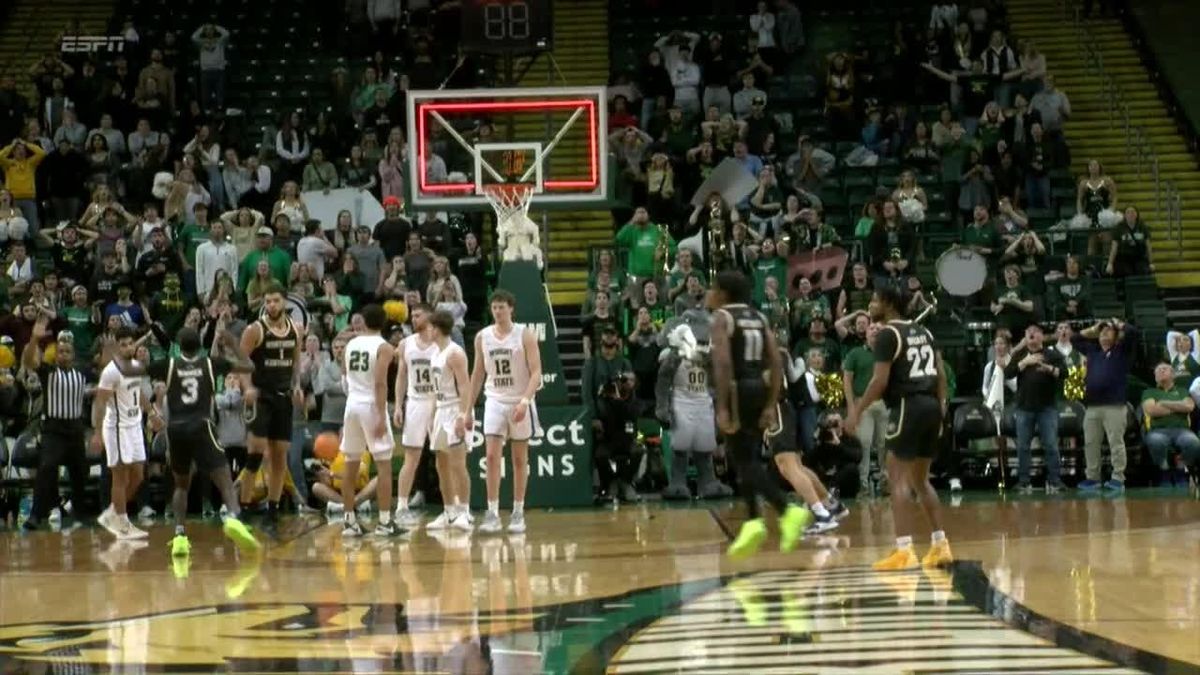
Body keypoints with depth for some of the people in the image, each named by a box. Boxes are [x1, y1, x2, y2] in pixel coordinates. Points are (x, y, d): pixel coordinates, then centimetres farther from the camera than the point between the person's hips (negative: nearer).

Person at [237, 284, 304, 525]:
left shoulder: (296, 330, 6)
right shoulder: (255, 330, -9)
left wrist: (297, 386, 3)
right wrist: (248, 387, -25)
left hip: (283, 396, 5)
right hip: (260, 395, -5)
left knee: (280, 454, 7)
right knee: (257, 447, -17)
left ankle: (273, 508, 14)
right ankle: (244, 504, -12)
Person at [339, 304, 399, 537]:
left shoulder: (351, 344, 9)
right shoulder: (383, 347, -7)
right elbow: (380, 383, -17)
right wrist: (382, 417, -18)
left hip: (352, 404, 5)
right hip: (372, 406, -5)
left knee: (350, 464, 10)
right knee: (383, 464, 0)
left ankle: (349, 521, 10)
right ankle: (384, 521, -4)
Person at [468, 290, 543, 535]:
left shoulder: (525, 335, -7)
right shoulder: (482, 337, 3)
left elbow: (536, 372, -12)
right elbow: (478, 374, 12)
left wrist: (525, 400, -25)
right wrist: (468, 409, 9)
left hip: (520, 403, -2)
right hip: (495, 401, 2)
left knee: (520, 459, 6)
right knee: (492, 456, -10)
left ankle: (518, 512, 13)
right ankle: (492, 513, -11)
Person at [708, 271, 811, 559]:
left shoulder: (722, 317, -5)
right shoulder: (760, 318, 15)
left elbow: (723, 364, -17)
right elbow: (776, 363, 8)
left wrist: (722, 407, -20)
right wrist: (771, 405, 9)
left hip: (738, 390, -7)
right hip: (760, 389, 7)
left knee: (745, 460, -6)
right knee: (748, 459, 17)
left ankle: (788, 511, -21)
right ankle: (754, 522, 13)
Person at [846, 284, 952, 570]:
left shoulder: (887, 334, -7)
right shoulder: (922, 330, 18)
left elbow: (880, 380, -14)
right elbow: (941, 373, 17)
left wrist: (857, 410, -8)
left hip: (908, 406, -8)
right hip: (931, 404, 8)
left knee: (899, 477, -6)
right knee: (920, 479, 18)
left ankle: (904, 550, -14)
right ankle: (940, 545, 16)